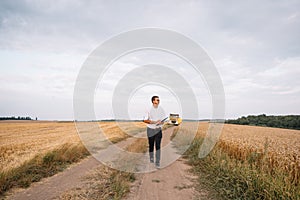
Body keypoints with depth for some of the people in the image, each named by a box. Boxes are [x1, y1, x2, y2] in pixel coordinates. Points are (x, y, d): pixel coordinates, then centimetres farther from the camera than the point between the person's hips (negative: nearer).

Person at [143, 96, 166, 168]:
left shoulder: (161, 109, 1)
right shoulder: (149, 110, -8)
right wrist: (152, 122, -19)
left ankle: (157, 162, -3)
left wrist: (161, 122, -15)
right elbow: (145, 120, -4)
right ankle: (151, 158, 37)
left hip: (158, 129, 1)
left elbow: (163, 120, 7)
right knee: (151, 145, 14)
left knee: (158, 146, -6)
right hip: (150, 130, -1)